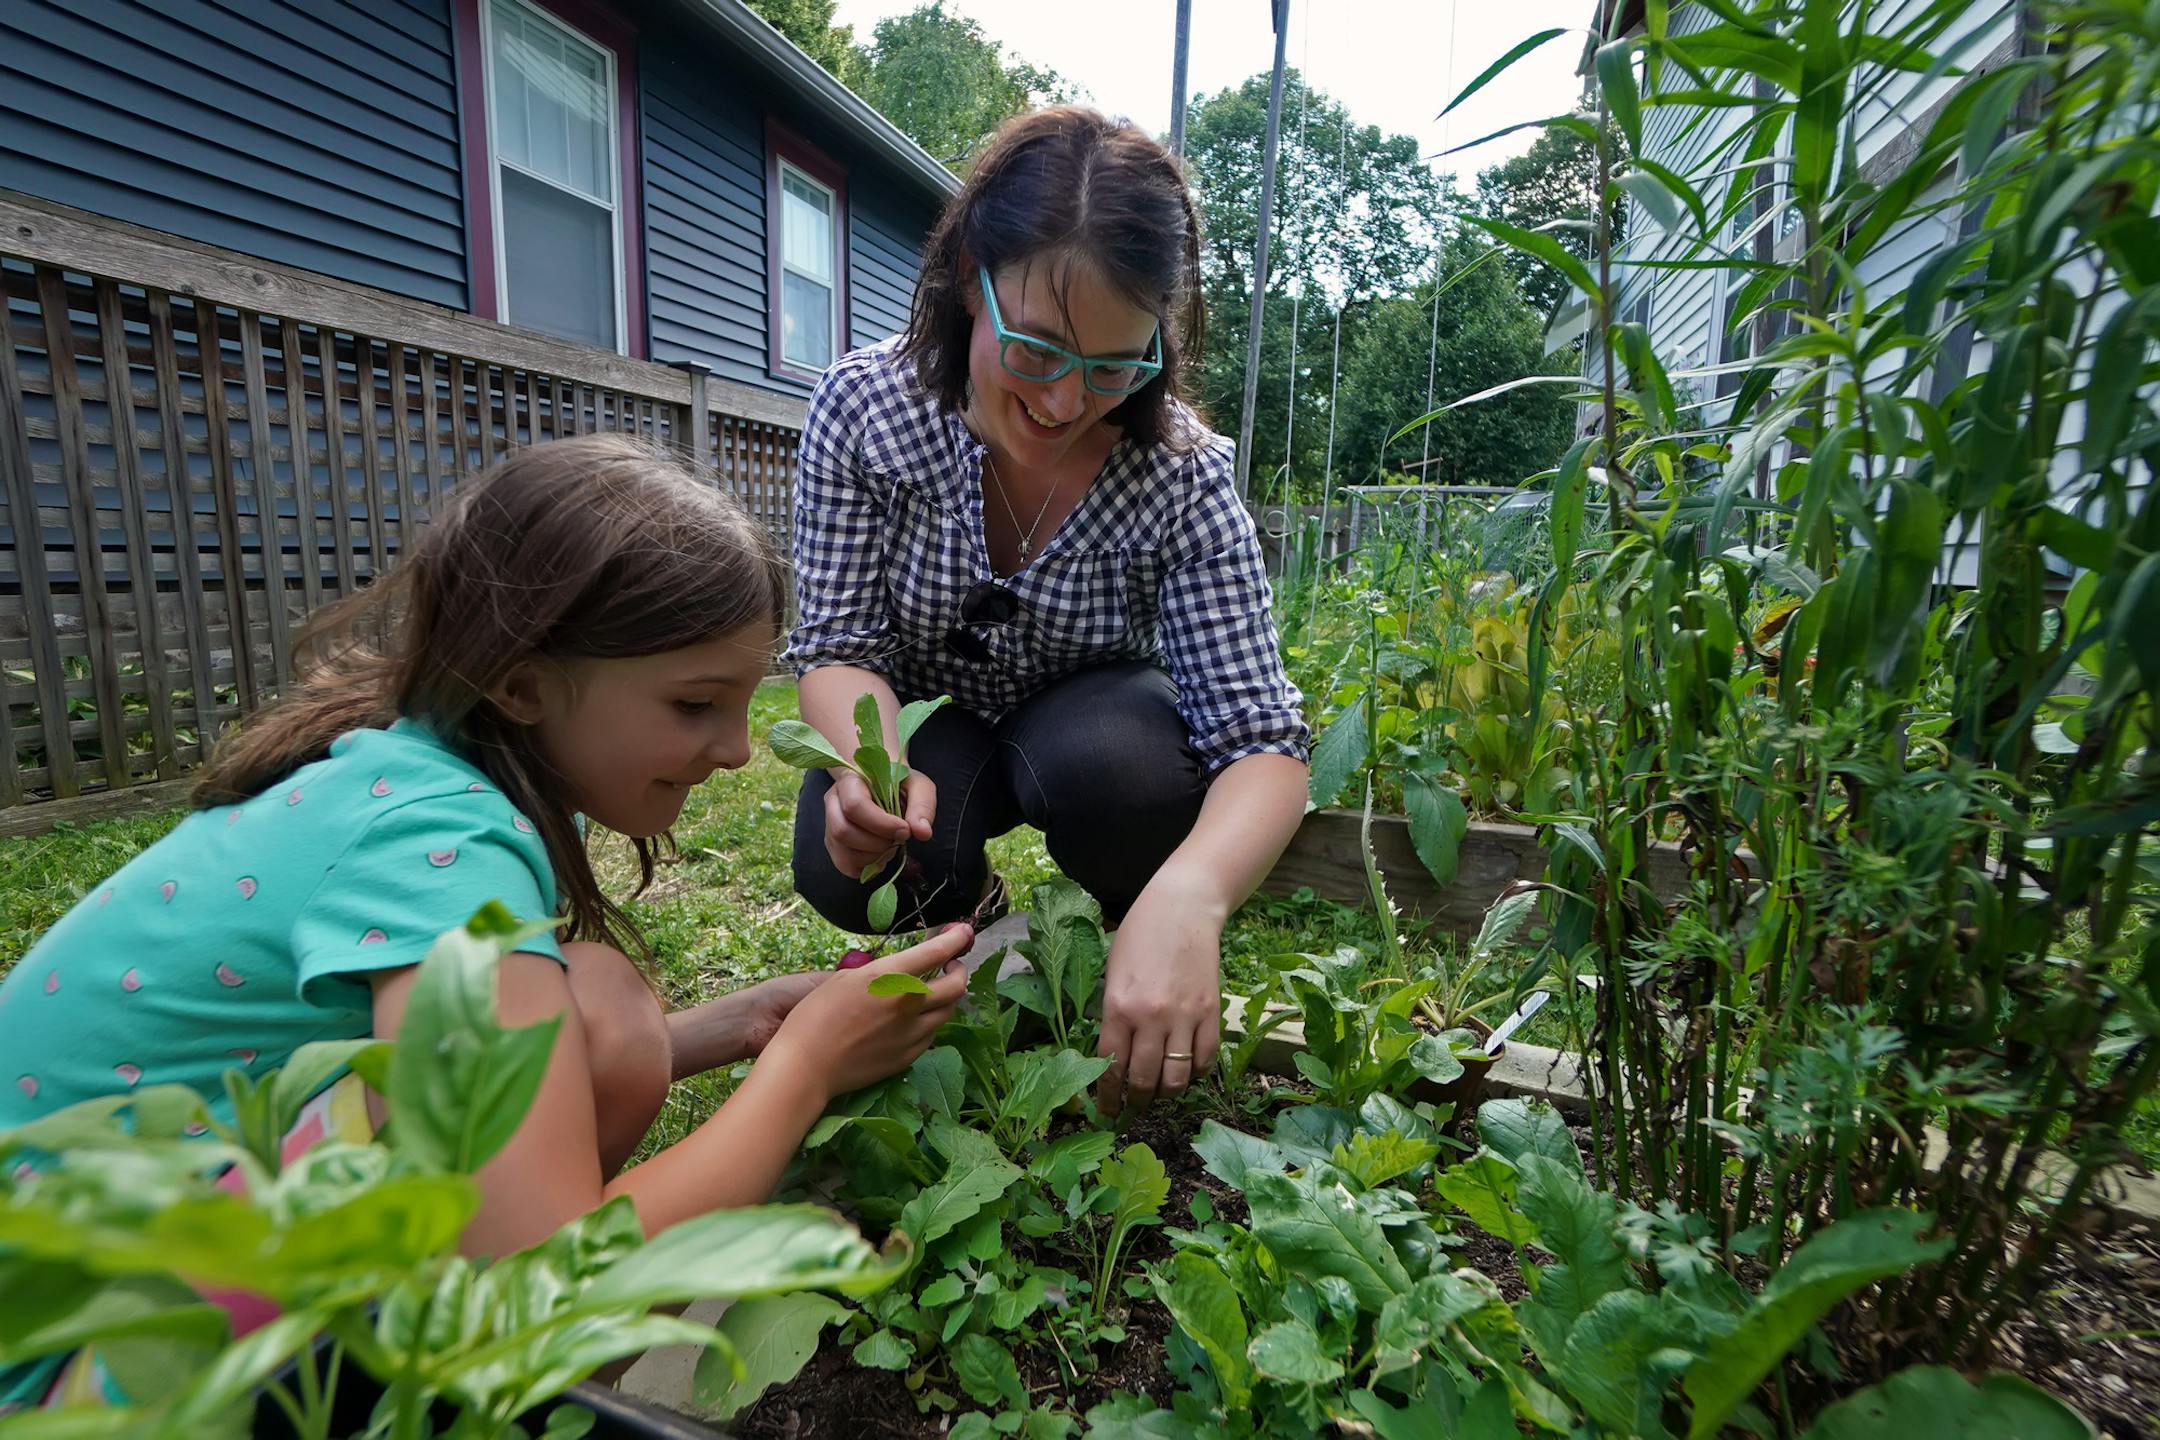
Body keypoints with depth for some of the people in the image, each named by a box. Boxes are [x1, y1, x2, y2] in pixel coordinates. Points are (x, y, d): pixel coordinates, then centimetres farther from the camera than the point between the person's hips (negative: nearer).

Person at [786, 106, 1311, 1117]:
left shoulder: (1184, 477, -24)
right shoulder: (863, 406, -20)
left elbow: (1262, 743, -29)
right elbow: (838, 645, -16)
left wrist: (1188, 894, -51)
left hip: (1091, 726, 0)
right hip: (928, 729, 1)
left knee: (1110, 764, -35)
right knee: (845, 866, -29)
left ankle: (1147, 945, 0)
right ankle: (967, 924, 8)